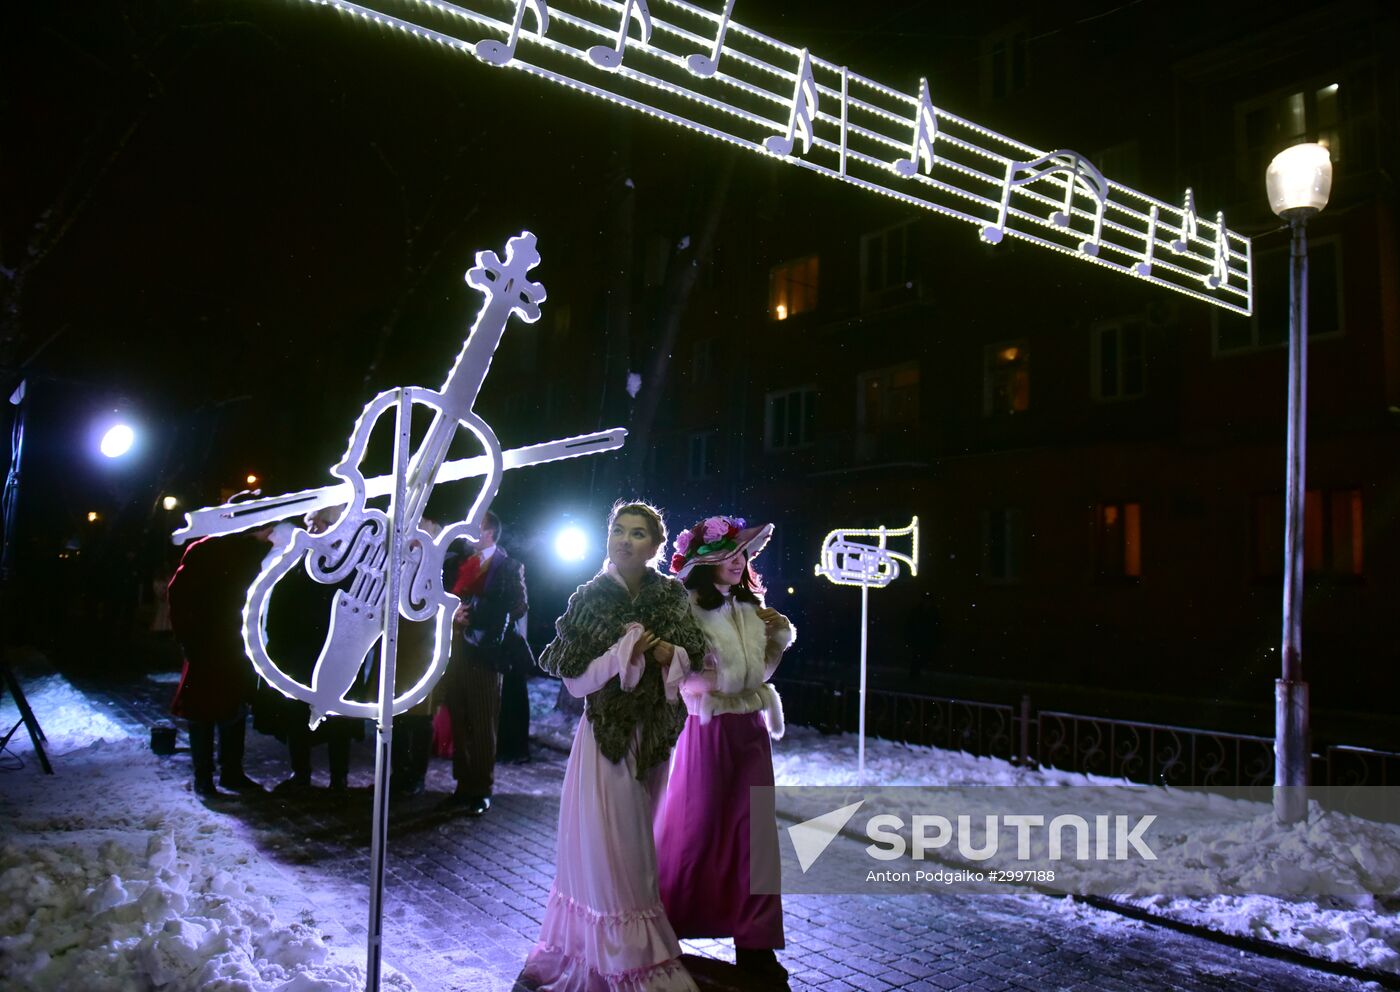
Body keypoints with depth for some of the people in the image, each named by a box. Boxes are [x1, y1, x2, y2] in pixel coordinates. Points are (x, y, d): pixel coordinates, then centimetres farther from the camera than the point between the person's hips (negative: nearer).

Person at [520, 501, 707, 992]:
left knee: (638, 843, 12)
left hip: (654, 734, 3)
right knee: (607, 845, 0)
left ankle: (639, 949, 27)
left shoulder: (672, 597, 2)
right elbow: (575, 679, -8)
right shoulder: (590, 598, -5)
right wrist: (626, 651, -17)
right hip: (606, 732, -2)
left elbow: (696, 662, 6)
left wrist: (671, 655, -14)